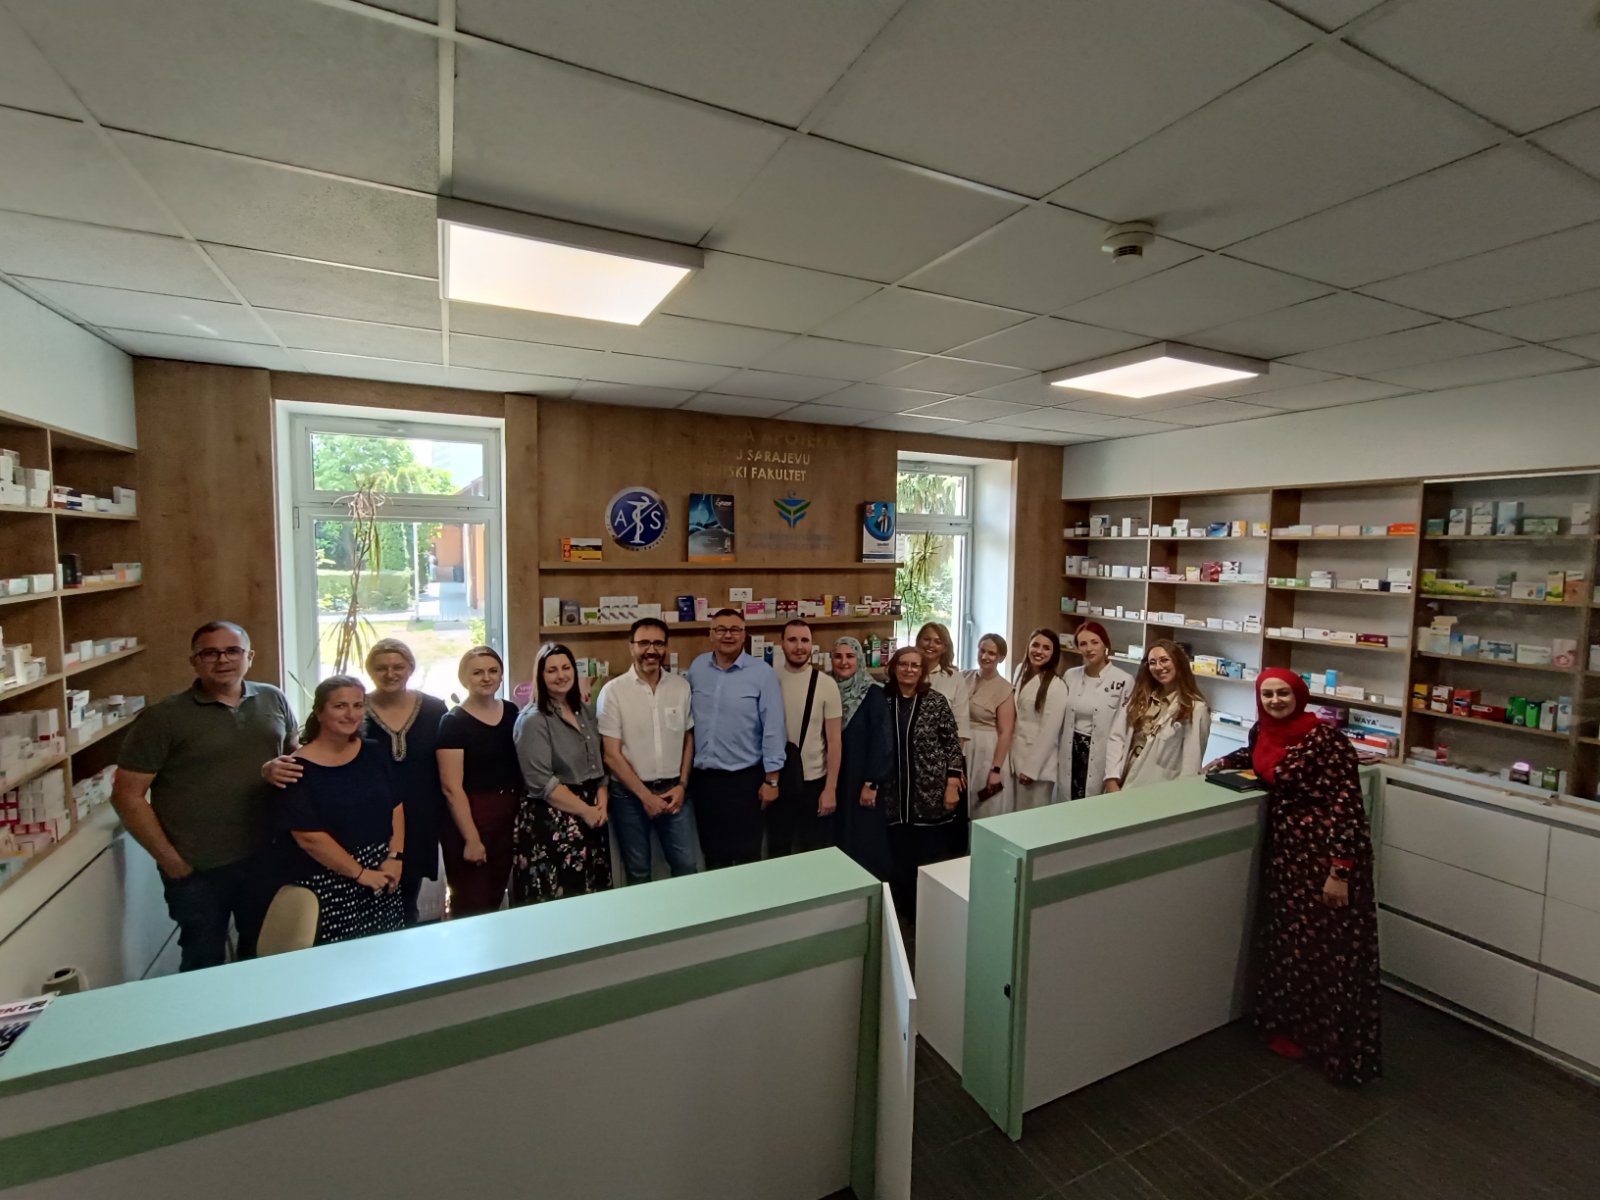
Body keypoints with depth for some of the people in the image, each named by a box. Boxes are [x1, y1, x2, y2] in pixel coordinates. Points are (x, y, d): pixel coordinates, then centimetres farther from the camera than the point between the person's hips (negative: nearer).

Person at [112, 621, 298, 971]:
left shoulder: (273, 700, 1)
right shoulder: (164, 717, -11)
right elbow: (127, 796, -9)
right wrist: (170, 861, -10)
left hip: (266, 857, 4)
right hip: (197, 870, -3)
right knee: (204, 964, 16)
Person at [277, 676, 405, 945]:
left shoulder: (376, 753, 6)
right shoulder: (300, 769, -10)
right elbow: (309, 836, -13)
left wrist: (395, 857, -5)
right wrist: (360, 873, -11)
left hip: (382, 878, 4)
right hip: (326, 885, -4)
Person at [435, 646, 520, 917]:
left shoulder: (512, 712, 5)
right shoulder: (453, 722, -12)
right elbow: (452, 787, -15)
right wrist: (471, 838, -17)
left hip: (509, 817, 5)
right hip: (468, 819, -5)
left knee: (495, 899, 17)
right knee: (470, 905, 3)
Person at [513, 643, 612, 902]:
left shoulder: (582, 711, 10)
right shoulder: (533, 720, -12)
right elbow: (541, 782, -17)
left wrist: (602, 801, -1)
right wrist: (584, 810, -14)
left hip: (592, 815, 7)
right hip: (551, 819, -7)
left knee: (594, 895, 10)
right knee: (556, 901, -2)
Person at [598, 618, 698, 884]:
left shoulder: (681, 686, 1)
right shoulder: (613, 691, -9)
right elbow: (612, 754, -9)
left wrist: (682, 785, 0)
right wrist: (645, 795, -10)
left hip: (672, 790, 3)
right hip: (629, 794, -2)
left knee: (686, 865, 8)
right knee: (638, 871, 12)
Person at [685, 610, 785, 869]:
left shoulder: (762, 673, -11)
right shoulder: (697, 667, 2)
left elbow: (773, 729, -10)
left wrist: (771, 779, -9)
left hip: (744, 778, -4)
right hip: (702, 776, 4)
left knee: (745, 855, 8)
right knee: (712, 852, 18)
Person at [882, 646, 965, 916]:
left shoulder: (936, 702, -4)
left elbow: (953, 745, -3)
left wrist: (952, 785, -8)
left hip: (932, 796, -2)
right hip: (895, 799, 2)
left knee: (934, 864, 5)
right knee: (898, 865, 10)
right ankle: (905, 919, 28)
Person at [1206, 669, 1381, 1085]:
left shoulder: (1325, 739, -19)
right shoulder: (1262, 732, 3)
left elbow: (1348, 806, -20)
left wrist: (1340, 870, -22)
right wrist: (1224, 761, 14)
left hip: (1327, 853, -8)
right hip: (1283, 848, 8)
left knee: (1330, 946, 2)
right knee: (1285, 938, 17)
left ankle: (1339, 1046, 18)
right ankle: (1291, 1026, 35)